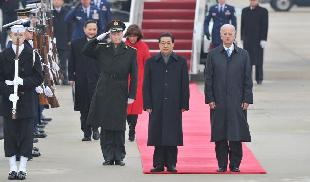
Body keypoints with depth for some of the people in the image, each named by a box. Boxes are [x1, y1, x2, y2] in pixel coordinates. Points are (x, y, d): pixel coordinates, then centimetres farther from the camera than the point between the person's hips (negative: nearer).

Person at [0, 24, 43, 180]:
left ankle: (22, 168, 6)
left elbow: (38, 78, -1)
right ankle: (13, 168, 8)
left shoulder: (32, 54, 2)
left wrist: (23, 81, -17)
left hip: (27, 101, 0)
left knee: (26, 135, 0)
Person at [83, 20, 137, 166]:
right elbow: (86, 51, -5)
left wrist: (131, 95, -2)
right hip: (104, 92, 1)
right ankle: (108, 156, 7)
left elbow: (134, 76, 3)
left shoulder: (130, 52, 3)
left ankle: (119, 156, 11)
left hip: (120, 94, -1)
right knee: (105, 126, 2)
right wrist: (97, 39, -11)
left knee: (119, 126, 2)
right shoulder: (102, 49, 7)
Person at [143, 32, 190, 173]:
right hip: (157, 105, 0)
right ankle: (158, 164, 6)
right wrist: (147, 104, -2)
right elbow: (146, 85, 5)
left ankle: (171, 164, 6)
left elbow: (184, 85, 6)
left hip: (174, 106, 0)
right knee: (158, 135, 0)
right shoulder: (151, 62, 7)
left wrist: (184, 104, 0)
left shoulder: (181, 62, 7)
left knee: (172, 135, 0)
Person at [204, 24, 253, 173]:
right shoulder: (213, 54, 5)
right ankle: (222, 164, 9)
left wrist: (247, 99, -1)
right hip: (218, 102, 0)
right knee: (219, 135, 2)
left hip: (237, 102, 0)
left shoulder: (243, 55, 6)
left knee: (236, 135, -1)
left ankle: (235, 164, 7)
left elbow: (247, 79, 6)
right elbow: (208, 78, 4)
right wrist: (210, 99, -3)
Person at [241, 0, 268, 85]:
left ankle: (259, 79, 6)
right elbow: (242, 25, 12)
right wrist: (242, 38, 8)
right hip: (247, 39, 3)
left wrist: (263, 39, -12)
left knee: (258, 60, 0)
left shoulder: (263, 11, -1)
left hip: (258, 39, -3)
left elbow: (265, 26, -5)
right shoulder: (245, 11, 11)